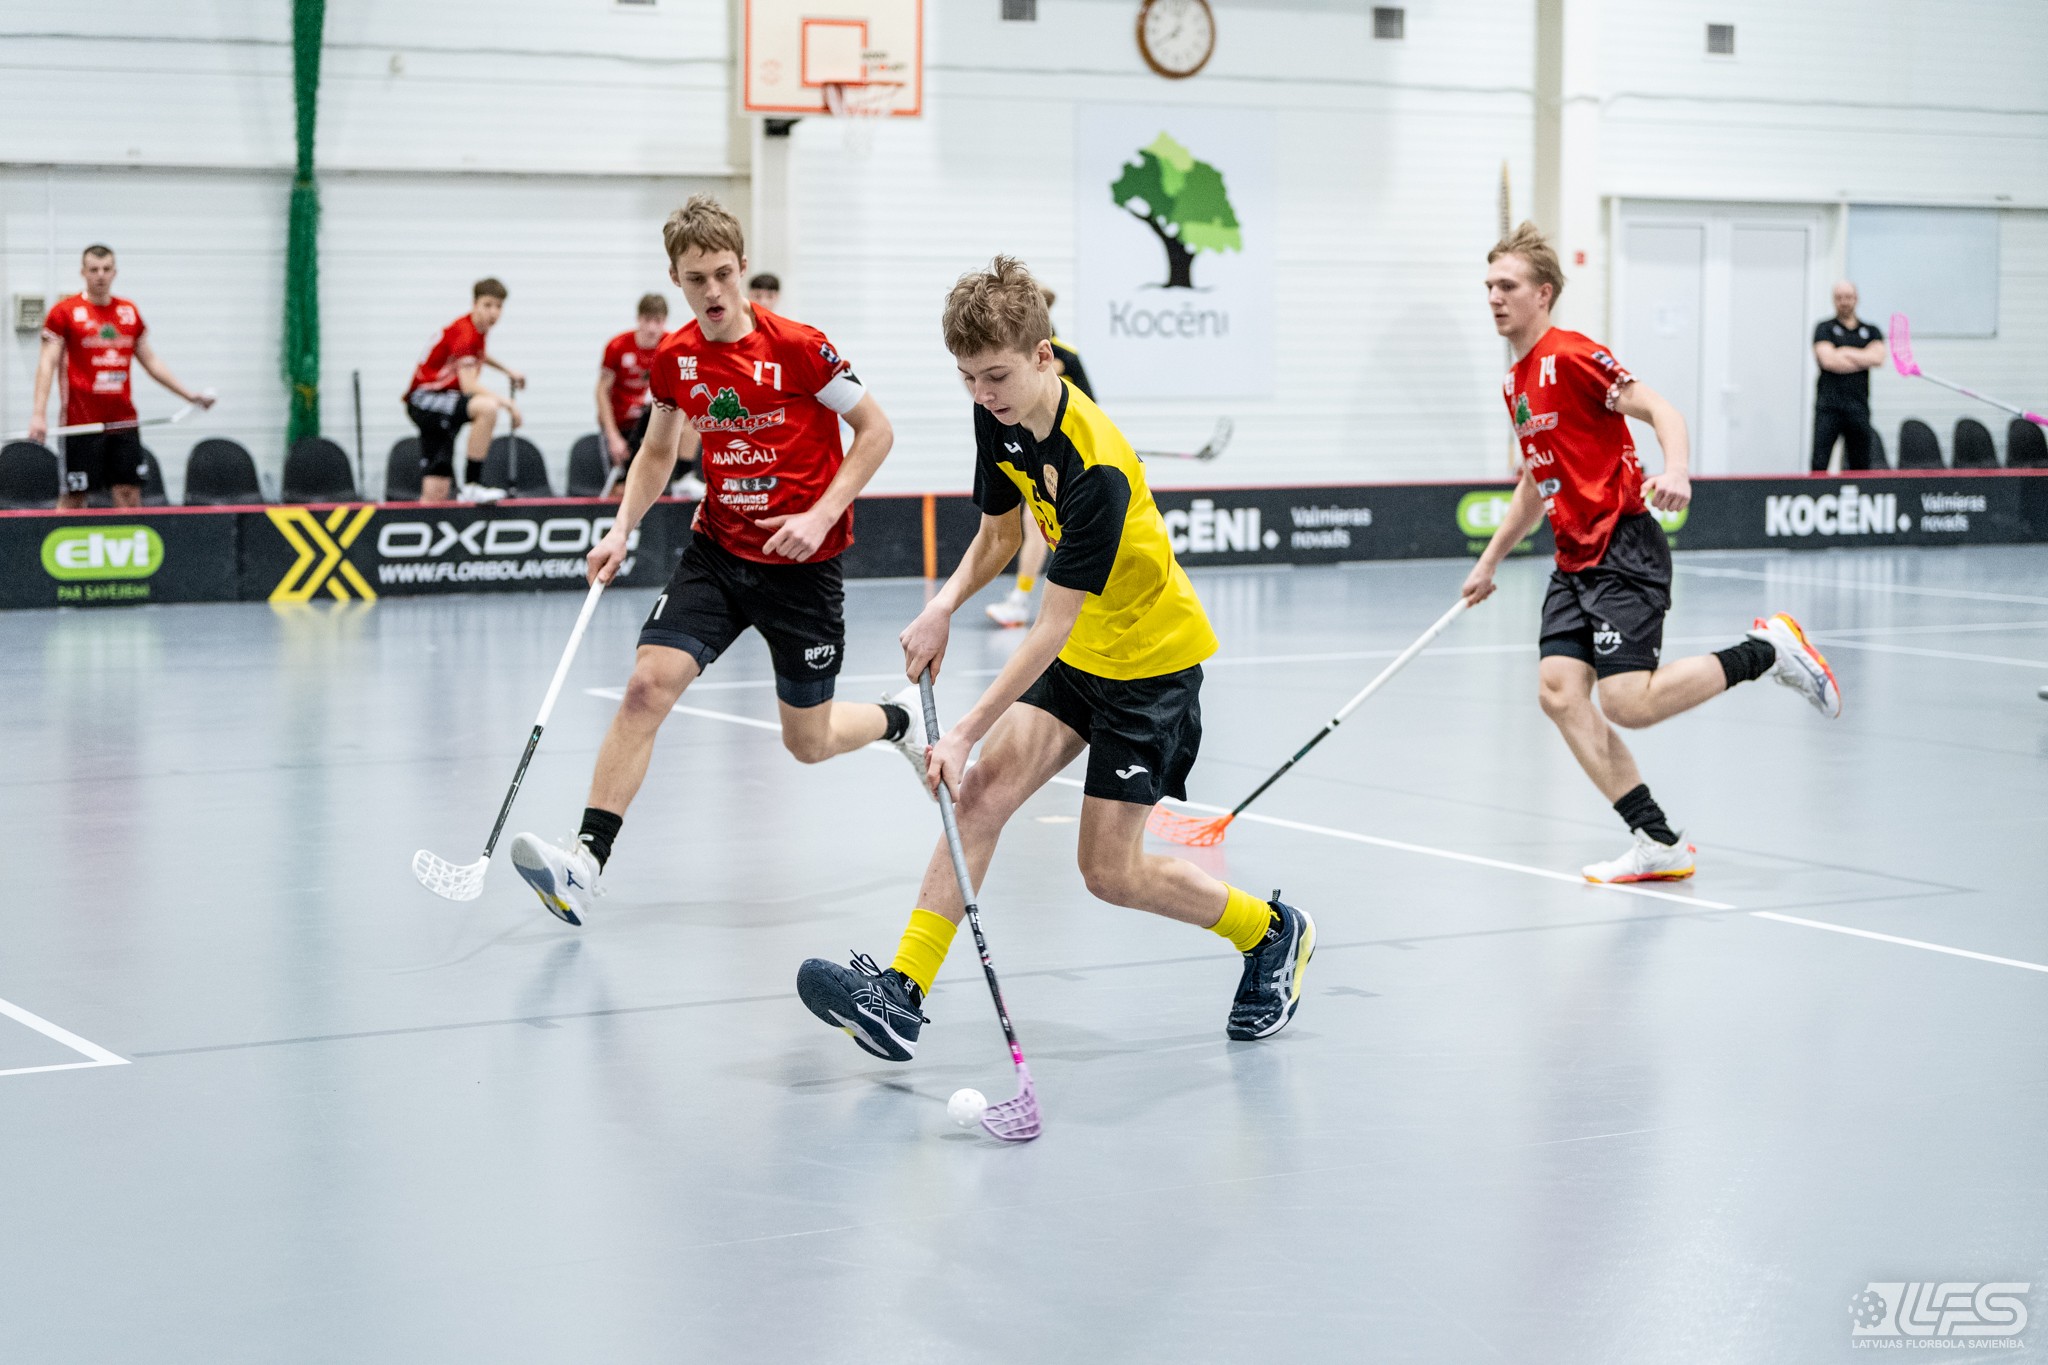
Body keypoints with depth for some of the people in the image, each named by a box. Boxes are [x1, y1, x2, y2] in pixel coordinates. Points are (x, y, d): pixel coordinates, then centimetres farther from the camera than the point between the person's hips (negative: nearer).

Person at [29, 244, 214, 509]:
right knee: (73, 497, -2)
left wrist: (190, 395, 18)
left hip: (124, 421, 4)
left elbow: (150, 361, 20)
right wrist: (39, 413, -16)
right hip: (82, 422, -4)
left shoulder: (129, 311, 12)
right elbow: (47, 363, -5)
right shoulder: (65, 311, -1)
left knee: (129, 494, 1)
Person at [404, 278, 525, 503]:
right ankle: (472, 483, -31)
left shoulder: (477, 328, 9)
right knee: (487, 407, -35)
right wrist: (507, 403, -29)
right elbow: (469, 385, -29)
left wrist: (507, 370, 25)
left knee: (436, 493, 1)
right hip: (423, 398, -10)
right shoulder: (464, 332, -19)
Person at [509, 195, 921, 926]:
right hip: (718, 549, 4)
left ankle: (901, 716, 40)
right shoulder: (673, 358, -1)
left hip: (799, 560, -3)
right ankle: (586, 863, -18)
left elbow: (876, 431, -8)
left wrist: (821, 515, -17)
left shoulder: (798, 347, -15)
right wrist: (621, 529, 1)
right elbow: (658, 451, 16)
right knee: (647, 686, -17)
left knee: (808, 743, 6)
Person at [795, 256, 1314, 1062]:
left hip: (1151, 661, -7)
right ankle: (901, 992, -17)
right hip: (1080, 652, 7)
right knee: (982, 792, -12)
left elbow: (1054, 627, -29)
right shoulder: (999, 419, -6)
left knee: (1110, 872, -4)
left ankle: (1273, 934, 20)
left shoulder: (1094, 466, -31)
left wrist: (966, 731, -31)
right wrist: (944, 606, -9)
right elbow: (999, 532, 11)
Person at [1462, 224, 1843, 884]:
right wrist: (1489, 561, 30)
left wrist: (1676, 472, -35)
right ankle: (1658, 842, -3)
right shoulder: (1516, 384, 18)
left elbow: (1661, 411, -16)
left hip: (1624, 550, -9)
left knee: (1626, 703, -18)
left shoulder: (1572, 355, -9)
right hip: (1574, 561, 9)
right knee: (1558, 691, -6)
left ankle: (1766, 650, 1)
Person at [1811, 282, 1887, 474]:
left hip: (1858, 406, 3)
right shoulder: (1824, 328, 7)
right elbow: (1828, 360, -9)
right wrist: (1863, 359, -1)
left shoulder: (1871, 331, 15)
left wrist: (1844, 352, -4)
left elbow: (1877, 357, -4)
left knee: (1860, 467, 5)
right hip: (1828, 405, -3)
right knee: (1819, 465, -11)